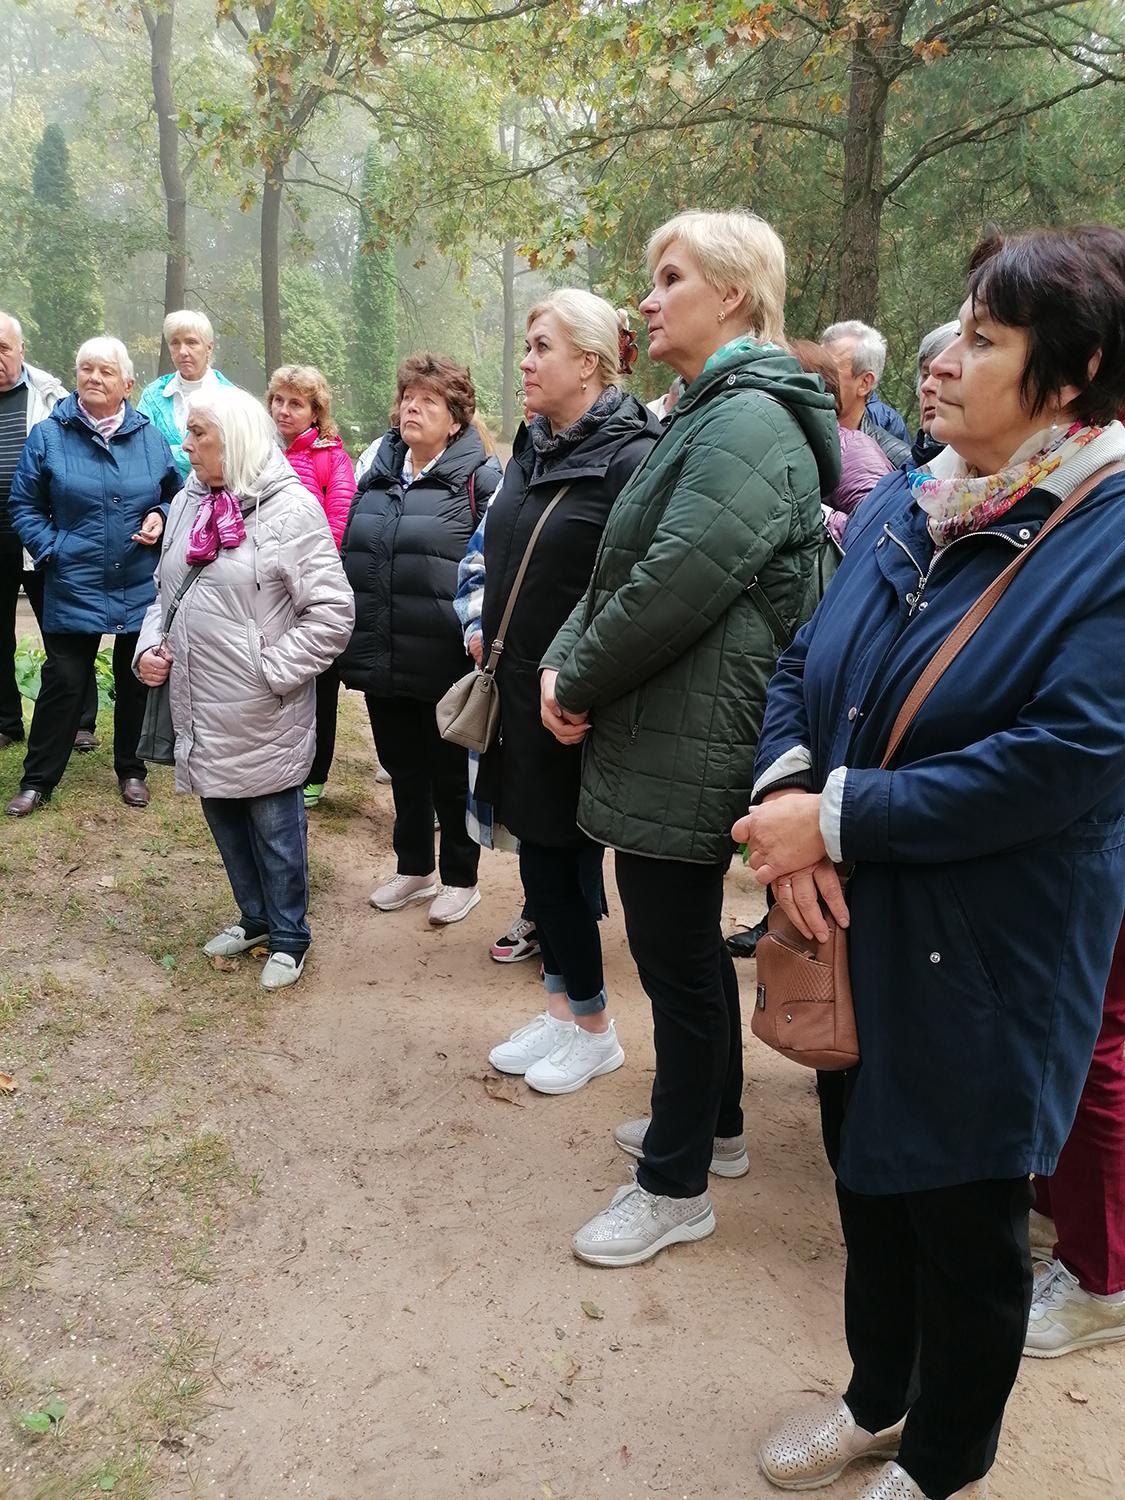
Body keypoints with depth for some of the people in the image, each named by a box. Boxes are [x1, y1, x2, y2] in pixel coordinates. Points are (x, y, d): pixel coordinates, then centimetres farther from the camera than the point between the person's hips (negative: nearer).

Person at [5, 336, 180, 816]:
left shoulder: (150, 437, 3)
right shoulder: (49, 435, -2)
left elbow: (176, 495, 14)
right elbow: (24, 506, 2)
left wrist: (161, 519, -6)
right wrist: (51, 550, -9)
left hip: (140, 587, 2)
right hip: (73, 588, -2)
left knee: (135, 681, 13)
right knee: (63, 682, 2)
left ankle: (130, 770, 30)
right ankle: (37, 780, 16)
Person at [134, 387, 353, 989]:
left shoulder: (290, 507, -12)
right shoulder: (188, 504, 9)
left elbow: (332, 612, -15)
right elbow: (166, 593, 20)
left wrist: (272, 670, -17)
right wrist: (151, 646, 2)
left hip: (264, 714, -7)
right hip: (199, 708, 7)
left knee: (275, 828, 7)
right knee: (224, 818, 19)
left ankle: (289, 938, 25)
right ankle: (255, 918, 39)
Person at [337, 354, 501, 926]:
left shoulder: (480, 478, -7)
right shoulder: (378, 475, 11)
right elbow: (350, 559, 18)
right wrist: (351, 641, 16)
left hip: (444, 664, -6)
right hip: (382, 661, 6)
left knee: (450, 774, 9)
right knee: (403, 770, 18)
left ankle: (460, 878, 26)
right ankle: (414, 868, 36)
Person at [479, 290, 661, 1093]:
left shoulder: (630, 458, -16)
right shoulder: (534, 447, 10)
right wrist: (490, 637, 13)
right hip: (520, 691, 8)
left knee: (561, 859, 2)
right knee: (538, 850, 15)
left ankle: (593, 1028, 23)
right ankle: (561, 1009, 32)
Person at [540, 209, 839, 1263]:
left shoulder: (752, 423, -17)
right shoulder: (706, 414, 17)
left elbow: (677, 585, -25)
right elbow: (618, 563, 14)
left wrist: (581, 679, -12)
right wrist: (564, 662, 0)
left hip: (687, 741, -10)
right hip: (670, 735, 10)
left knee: (676, 953, 2)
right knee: (685, 941, 20)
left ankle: (676, 1186, 19)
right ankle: (711, 1125, 39)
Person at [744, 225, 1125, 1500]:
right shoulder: (903, 508, 4)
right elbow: (803, 663, 8)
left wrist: (838, 820, -24)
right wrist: (784, 787, -12)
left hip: (985, 963, -6)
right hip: (855, 934, 7)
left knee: (965, 1213, 13)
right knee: (866, 1174, 23)